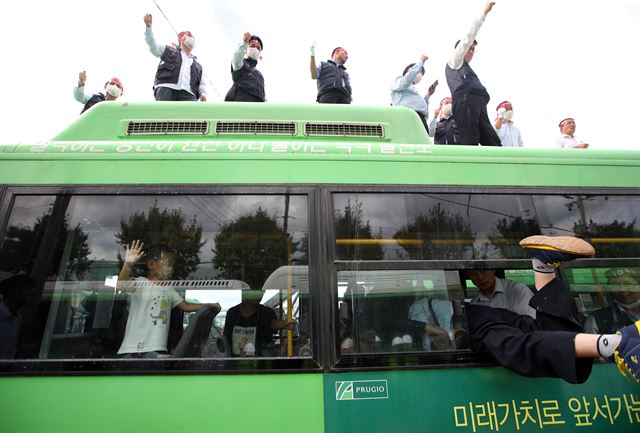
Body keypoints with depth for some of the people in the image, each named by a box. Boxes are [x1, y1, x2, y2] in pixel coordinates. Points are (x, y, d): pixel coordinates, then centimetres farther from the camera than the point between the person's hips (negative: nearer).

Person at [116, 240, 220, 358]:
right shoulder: (140, 283, -6)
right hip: (134, 346, -5)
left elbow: (185, 306, 16)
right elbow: (120, 285, -26)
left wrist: (209, 306, 6)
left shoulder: (169, 289, 13)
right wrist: (128, 264, -44)